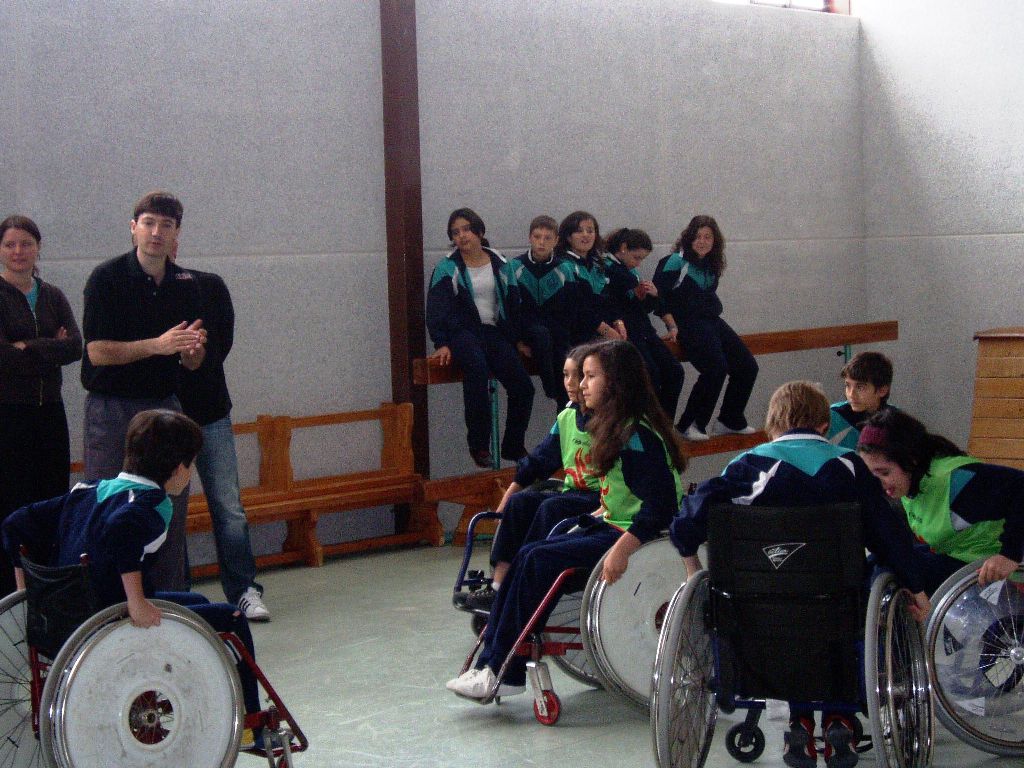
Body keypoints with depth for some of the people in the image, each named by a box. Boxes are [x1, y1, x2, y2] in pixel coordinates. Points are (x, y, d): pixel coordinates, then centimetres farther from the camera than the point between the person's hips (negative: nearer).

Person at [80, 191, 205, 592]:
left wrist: (193, 350, -14)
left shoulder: (185, 284, 7)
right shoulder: (107, 278, -8)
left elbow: (192, 362, 10)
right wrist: (157, 345, -24)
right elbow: (98, 352, -14)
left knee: (172, 510, 5)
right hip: (112, 409, -4)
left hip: (164, 406, 5)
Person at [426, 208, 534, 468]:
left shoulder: (500, 265, 14)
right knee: (477, 367, -38)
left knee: (523, 386, -16)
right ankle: (479, 446, -34)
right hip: (462, 332, -4)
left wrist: (518, 339, 12)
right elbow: (436, 309, -5)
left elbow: (514, 305, 19)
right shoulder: (447, 268, 2)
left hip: (495, 332, 4)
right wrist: (442, 344, -17)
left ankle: (513, 447, 4)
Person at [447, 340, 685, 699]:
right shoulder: (616, 428, 13)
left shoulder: (638, 437, -18)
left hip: (638, 536, -9)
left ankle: (504, 672, -10)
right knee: (528, 556, -5)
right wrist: (599, 515, 10)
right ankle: (491, 663, -6)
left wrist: (622, 549, -31)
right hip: (612, 525, 9)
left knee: (541, 561, -18)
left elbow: (661, 503, -26)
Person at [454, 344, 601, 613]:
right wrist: (503, 507, 11)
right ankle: (497, 585, -24)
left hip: (600, 500, -7)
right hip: (571, 495, 7)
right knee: (520, 501, -16)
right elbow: (539, 460, 15)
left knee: (551, 508, -30)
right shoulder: (566, 418, 12)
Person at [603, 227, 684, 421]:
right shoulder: (606, 269, -6)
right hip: (622, 331, -8)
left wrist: (653, 295, 4)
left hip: (643, 330, 8)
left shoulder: (632, 272, 19)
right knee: (651, 372, -25)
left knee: (674, 371, -6)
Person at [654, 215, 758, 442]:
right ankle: (689, 425, -17)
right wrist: (673, 326, -16)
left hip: (713, 321, 8)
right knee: (716, 368, -27)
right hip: (687, 324, -8)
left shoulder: (711, 266, 15)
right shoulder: (677, 261, -7)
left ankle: (730, 422, 15)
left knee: (747, 367, 1)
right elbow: (658, 295, -11)